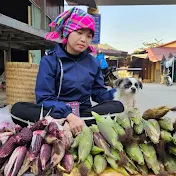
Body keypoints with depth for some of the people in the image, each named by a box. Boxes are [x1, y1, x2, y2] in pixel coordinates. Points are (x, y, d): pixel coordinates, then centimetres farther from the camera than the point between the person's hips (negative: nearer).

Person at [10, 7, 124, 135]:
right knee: (18, 109, -27)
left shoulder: (93, 63, 7)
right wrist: (69, 116, -32)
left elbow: (99, 93, 9)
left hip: (84, 112, 4)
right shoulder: (49, 60, -6)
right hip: (56, 112, -3)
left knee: (117, 106, -23)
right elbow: (45, 98, -14)